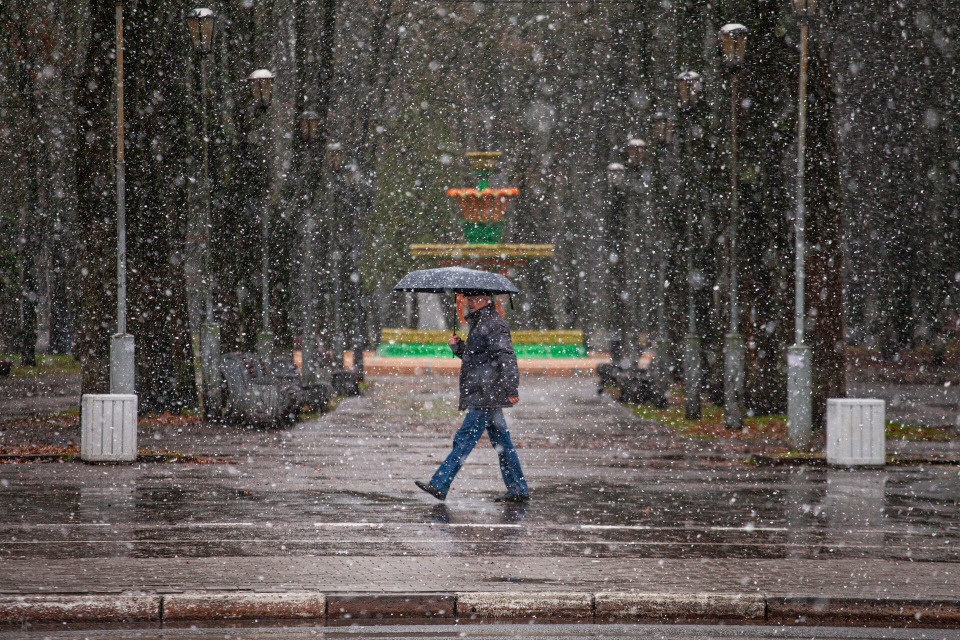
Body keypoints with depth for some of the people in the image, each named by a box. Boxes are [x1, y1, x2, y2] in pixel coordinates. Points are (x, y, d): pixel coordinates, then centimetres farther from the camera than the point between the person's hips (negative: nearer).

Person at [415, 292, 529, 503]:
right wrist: (457, 346, 10)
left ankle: (439, 485, -13)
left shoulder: (494, 324, -11)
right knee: (501, 441, 10)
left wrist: (511, 389, -25)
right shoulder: (478, 323, 20)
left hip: (486, 393, -11)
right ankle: (518, 489, 12)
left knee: (464, 439, -11)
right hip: (487, 397, 11)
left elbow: (507, 357, -19)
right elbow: (471, 356, 29)